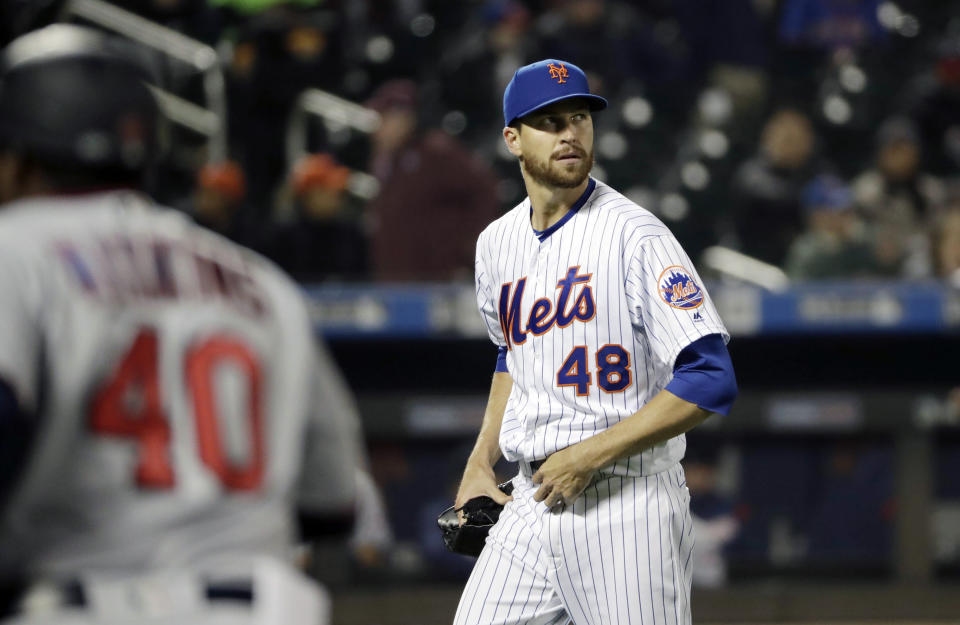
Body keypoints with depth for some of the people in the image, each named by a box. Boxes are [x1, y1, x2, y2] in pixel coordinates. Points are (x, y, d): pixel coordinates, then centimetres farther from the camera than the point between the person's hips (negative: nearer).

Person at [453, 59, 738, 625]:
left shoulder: (635, 235, -12)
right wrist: (482, 461, 18)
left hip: (628, 502, -6)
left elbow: (710, 382, -18)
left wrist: (592, 455, -18)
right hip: (530, 502, 6)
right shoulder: (498, 243, 10)